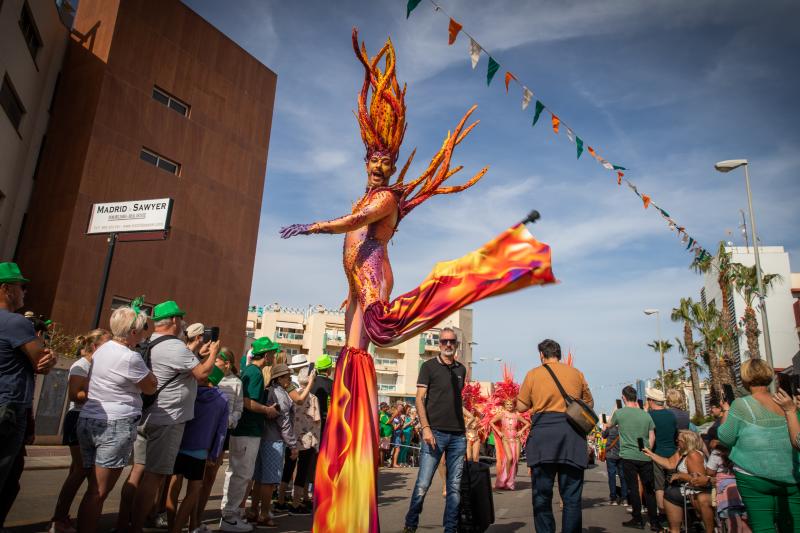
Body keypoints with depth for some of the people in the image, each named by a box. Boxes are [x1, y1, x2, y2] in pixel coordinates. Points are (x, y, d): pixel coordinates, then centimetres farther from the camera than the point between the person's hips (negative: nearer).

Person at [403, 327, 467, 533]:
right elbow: (420, 399, -5)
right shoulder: (429, 366, 1)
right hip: (435, 432, -4)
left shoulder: (461, 370, 14)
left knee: (455, 486, 7)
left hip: (458, 435, 4)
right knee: (422, 484, -4)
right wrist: (426, 427, -15)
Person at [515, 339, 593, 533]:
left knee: (542, 495, 7)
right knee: (572, 496, 5)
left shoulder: (533, 374, 6)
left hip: (542, 433, -1)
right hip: (571, 432, 1)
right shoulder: (576, 373, 11)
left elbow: (521, 407, 7)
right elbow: (589, 403, 20)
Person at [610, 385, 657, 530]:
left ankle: (637, 519, 11)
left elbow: (610, 425, 15)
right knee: (649, 489, 9)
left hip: (628, 457, -3)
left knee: (633, 488, 5)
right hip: (645, 457, 3)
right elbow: (652, 438, 5)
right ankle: (654, 522, 11)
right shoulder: (646, 415, 2)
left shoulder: (619, 413, -4)